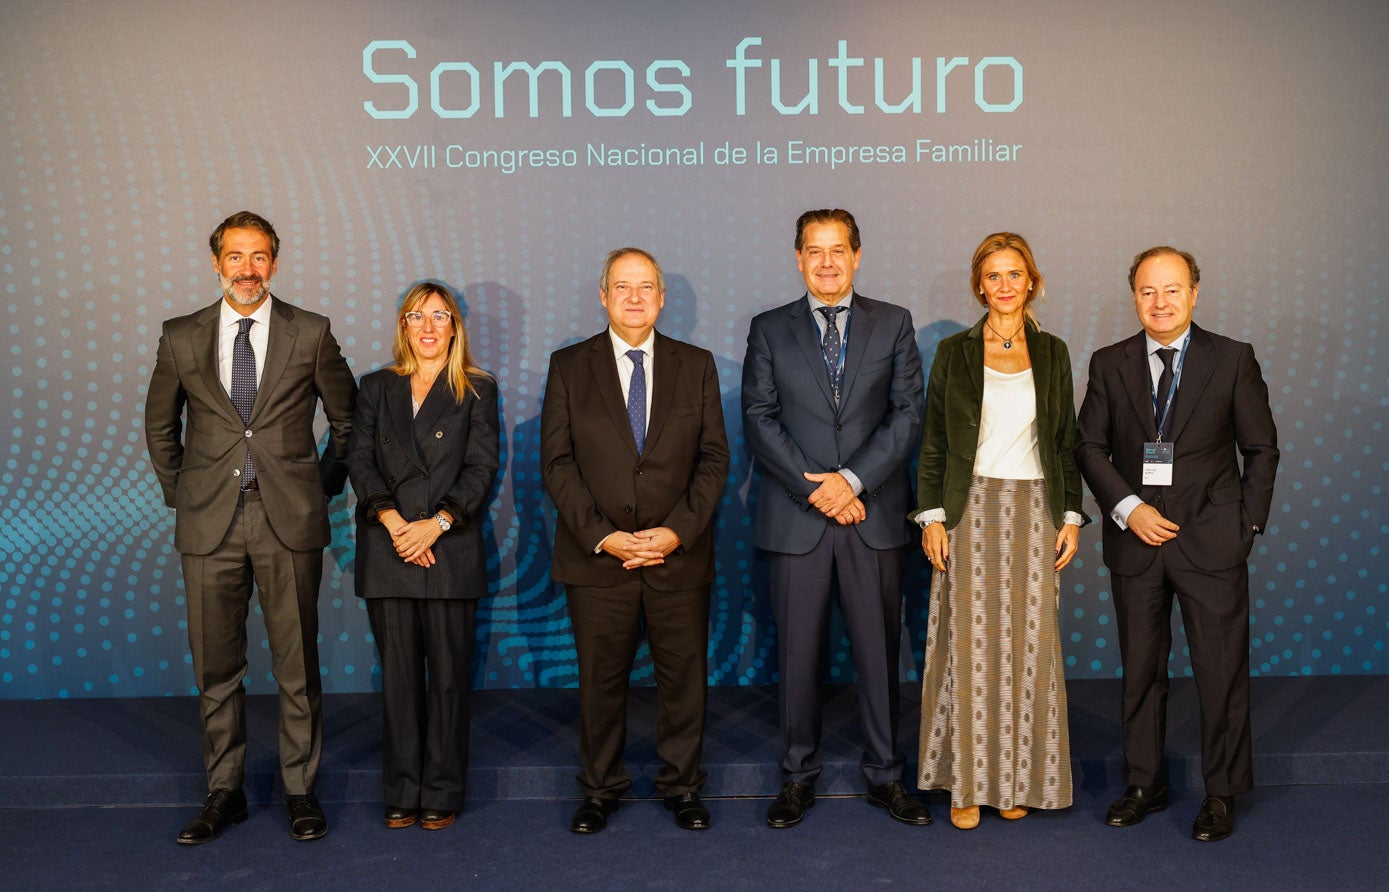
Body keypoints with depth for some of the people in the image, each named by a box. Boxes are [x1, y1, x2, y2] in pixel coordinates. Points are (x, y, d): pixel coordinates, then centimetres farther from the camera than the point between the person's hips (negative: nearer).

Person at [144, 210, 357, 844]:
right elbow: (160, 425, 19)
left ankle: (301, 789, 18)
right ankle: (224, 792, 21)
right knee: (216, 666, 8)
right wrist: (179, 492, 13)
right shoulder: (181, 338, 6)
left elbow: (346, 419, 13)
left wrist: (325, 485, 8)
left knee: (297, 664, 4)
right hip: (209, 522, 2)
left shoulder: (311, 334, 2)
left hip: (289, 519, -1)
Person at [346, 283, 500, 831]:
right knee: (398, 674, 6)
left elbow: (482, 468, -2)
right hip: (387, 551, 2)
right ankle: (402, 793, 16)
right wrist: (392, 521, -12)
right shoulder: (376, 388, 14)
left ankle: (442, 793, 13)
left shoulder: (477, 390, 7)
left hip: (450, 550, -2)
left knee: (448, 674, 2)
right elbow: (359, 460, 4)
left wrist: (436, 524, -14)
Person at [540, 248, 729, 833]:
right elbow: (557, 463, -1)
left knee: (685, 675, 7)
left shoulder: (697, 365, 7)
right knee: (601, 678, 8)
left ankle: (682, 786, 25)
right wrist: (603, 536, -12)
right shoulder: (569, 366, 4)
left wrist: (678, 531, -10)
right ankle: (600, 790, 25)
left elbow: (714, 457, 3)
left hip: (680, 555, 1)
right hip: (597, 557, -1)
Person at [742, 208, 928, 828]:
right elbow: (758, 420, 0)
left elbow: (908, 415, 0)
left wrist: (853, 480, -11)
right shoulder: (770, 330, 8)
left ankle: (884, 775, 20)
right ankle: (798, 777, 19)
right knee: (798, 653, 5)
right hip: (796, 518, 0)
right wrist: (814, 489, -10)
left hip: (874, 516, 0)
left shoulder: (894, 324, 8)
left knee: (879, 649, 6)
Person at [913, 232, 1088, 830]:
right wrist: (932, 515, -5)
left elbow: (1066, 441, 11)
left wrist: (1071, 515, 5)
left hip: (1034, 512, 2)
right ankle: (968, 781, 10)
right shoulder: (954, 353, 3)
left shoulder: (1052, 353, 9)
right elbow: (934, 442, 3)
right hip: (971, 509, -2)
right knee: (969, 645, -1)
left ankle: (1019, 779, 16)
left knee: (1028, 644, 3)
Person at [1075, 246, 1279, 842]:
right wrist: (1128, 508, -9)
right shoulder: (1109, 364, 5)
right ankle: (1144, 784, 25)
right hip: (1135, 541, 2)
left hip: (1212, 544, -2)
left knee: (1221, 670, 3)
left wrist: (1248, 524, -1)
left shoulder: (1233, 360, 1)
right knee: (1140, 670, 11)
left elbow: (1261, 448, 4)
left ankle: (1222, 793, 19)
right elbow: (1089, 446, 4)